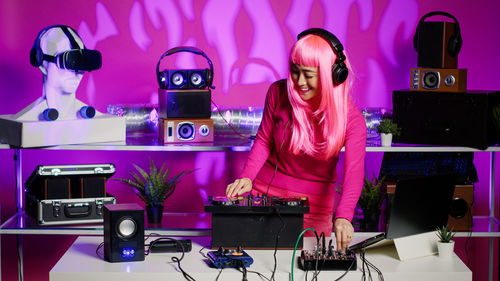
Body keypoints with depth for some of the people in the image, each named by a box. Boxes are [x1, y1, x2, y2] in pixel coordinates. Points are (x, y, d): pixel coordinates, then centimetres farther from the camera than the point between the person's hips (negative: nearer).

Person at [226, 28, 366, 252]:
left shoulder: (350, 117, -19)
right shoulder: (278, 93, -12)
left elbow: (354, 171, -30)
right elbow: (264, 140, 3)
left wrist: (343, 216, -48)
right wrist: (247, 177, -14)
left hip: (314, 202, -1)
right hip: (266, 192, 2)